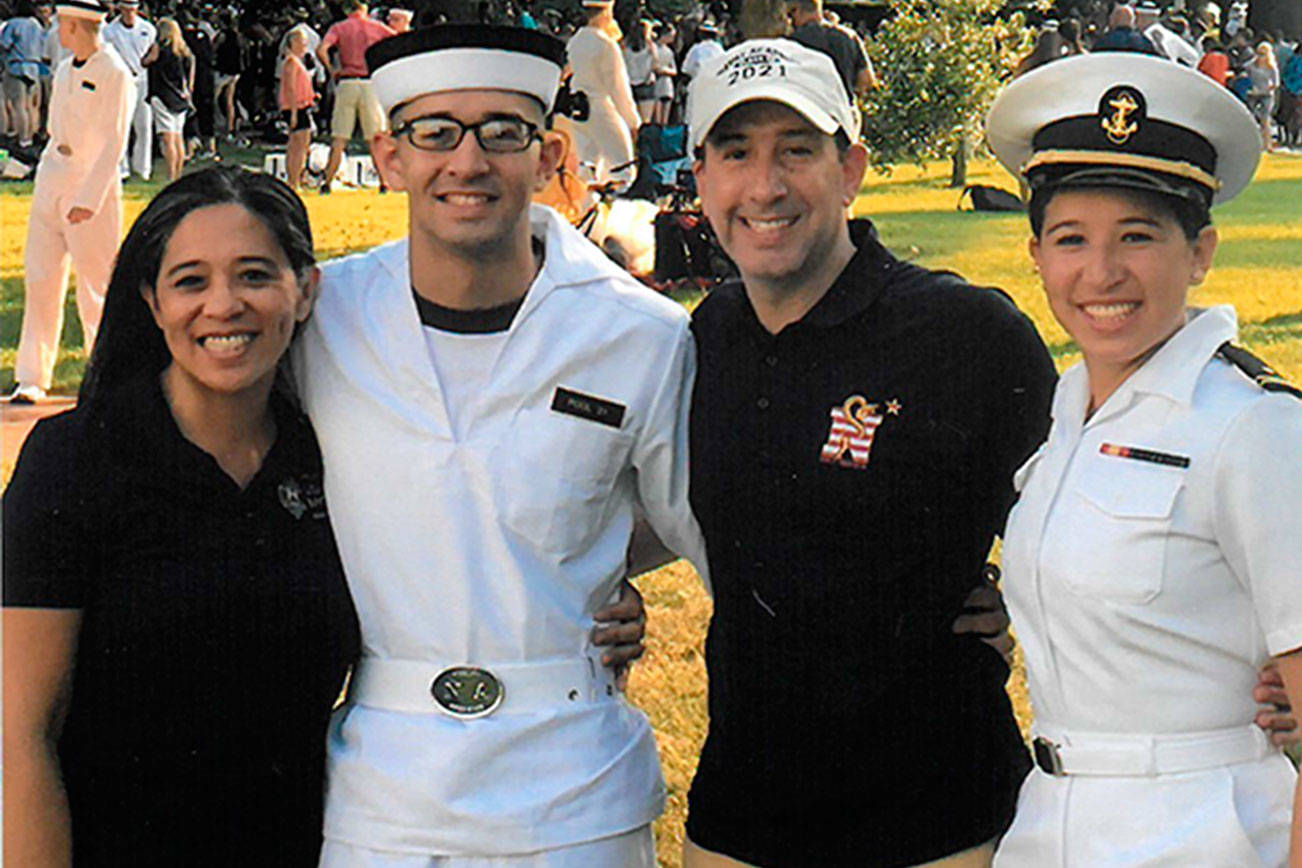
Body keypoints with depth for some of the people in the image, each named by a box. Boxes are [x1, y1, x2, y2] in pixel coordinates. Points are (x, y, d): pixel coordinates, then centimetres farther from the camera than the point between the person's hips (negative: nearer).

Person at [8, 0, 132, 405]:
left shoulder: (114, 75, -11)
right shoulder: (64, 71, 13)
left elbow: (113, 144, -16)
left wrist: (88, 198, -21)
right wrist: (46, 176, 14)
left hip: (92, 185, -7)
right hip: (52, 179, 7)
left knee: (96, 285, -1)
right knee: (40, 279, 3)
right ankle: (32, 378, 7)